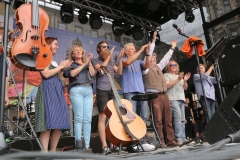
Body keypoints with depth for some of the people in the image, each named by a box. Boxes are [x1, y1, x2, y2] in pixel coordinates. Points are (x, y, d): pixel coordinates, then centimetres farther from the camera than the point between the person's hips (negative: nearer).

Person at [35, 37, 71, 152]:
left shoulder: (54, 61, 24)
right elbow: (46, 74, -14)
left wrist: (63, 69, 9)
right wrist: (60, 66, -5)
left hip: (57, 91, 8)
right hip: (48, 90, -8)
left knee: (59, 123, 4)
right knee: (49, 123, -15)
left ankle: (53, 151, 11)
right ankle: (45, 153, -12)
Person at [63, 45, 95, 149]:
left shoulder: (87, 64, 25)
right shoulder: (71, 65, 14)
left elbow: (92, 73, 8)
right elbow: (72, 74, -6)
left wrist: (89, 62, 3)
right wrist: (84, 64, -4)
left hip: (88, 90, 4)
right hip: (76, 90, -3)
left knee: (88, 118, -4)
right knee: (79, 118, -11)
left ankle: (87, 145, -2)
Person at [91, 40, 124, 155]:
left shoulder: (111, 62, 23)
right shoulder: (95, 60, 6)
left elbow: (119, 72, 11)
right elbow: (100, 69, -14)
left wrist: (120, 59, 3)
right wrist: (108, 57, -10)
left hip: (112, 91, 6)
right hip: (102, 91, -6)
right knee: (103, 117, -10)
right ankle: (104, 146, -10)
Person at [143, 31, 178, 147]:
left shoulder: (159, 67, 23)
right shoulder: (146, 68, 4)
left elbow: (166, 58, 31)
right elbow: (148, 53, -2)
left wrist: (172, 48, 34)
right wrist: (153, 41, -2)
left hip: (164, 95, 7)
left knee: (168, 119, 5)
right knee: (158, 120, -6)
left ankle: (170, 140, 10)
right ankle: (161, 142, 0)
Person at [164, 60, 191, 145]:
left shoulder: (179, 76, 28)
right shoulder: (166, 75, 9)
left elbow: (185, 88, 21)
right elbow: (167, 86, -8)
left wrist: (185, 81, 2)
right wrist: (178, 79, -12)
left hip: (181, 99, 7)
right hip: (172, 99, -7)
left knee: (182, 119, 3)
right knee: (177, 116, -23)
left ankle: (183, 138, 7)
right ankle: (179, 138, -24)